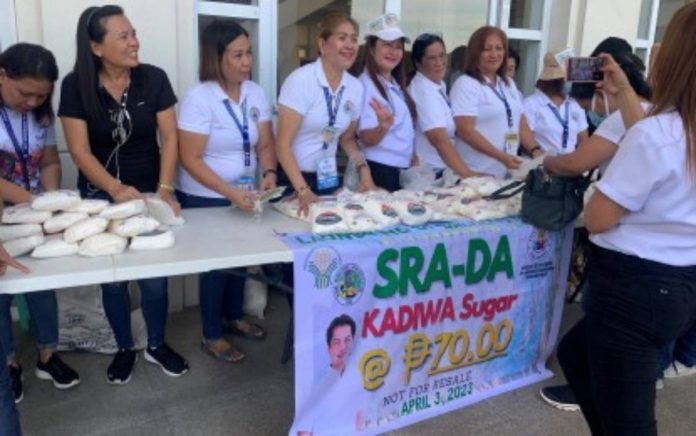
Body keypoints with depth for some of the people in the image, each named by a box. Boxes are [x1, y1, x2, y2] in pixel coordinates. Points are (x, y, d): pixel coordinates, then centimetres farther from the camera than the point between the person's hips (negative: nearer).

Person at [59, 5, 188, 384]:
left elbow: (169, 137, -7)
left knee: (154, 274, 4)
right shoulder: (76, 85, -10)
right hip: (100, 195, 0)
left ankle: (156, 346, 27)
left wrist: (164, 189, -18)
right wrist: (116, 188, -28)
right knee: (112, 277, 8)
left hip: (149, 190, 1)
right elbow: (79, 150, -13)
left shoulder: (154, 79, -8)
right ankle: (124, 349, 31)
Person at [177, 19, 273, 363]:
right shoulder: (199, 98, -19)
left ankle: (234, 317, 41)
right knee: (215, 262, 6)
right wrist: (229, 192, -29)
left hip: (243, 194, 6)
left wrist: (269, 173, -18)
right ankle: (211, 336, 25)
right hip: (205, 199, -5)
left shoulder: (255, 93, -2)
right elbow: (190, 159, -21)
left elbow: (265, 144, 2)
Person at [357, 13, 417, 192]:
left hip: (403, 170, 8)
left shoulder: (396, 85, 10)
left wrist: (414, 160, 14)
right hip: (380, 169, -8)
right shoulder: (366, 85, -14)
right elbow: (366, 139, -20)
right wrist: (383, 127, -38)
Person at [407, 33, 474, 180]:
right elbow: (439, 140, -28)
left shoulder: (439, 85, 7)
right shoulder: (424, 91, -18)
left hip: (444, 171, 8)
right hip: (430, 174, -8)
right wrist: (468, 176, -33)